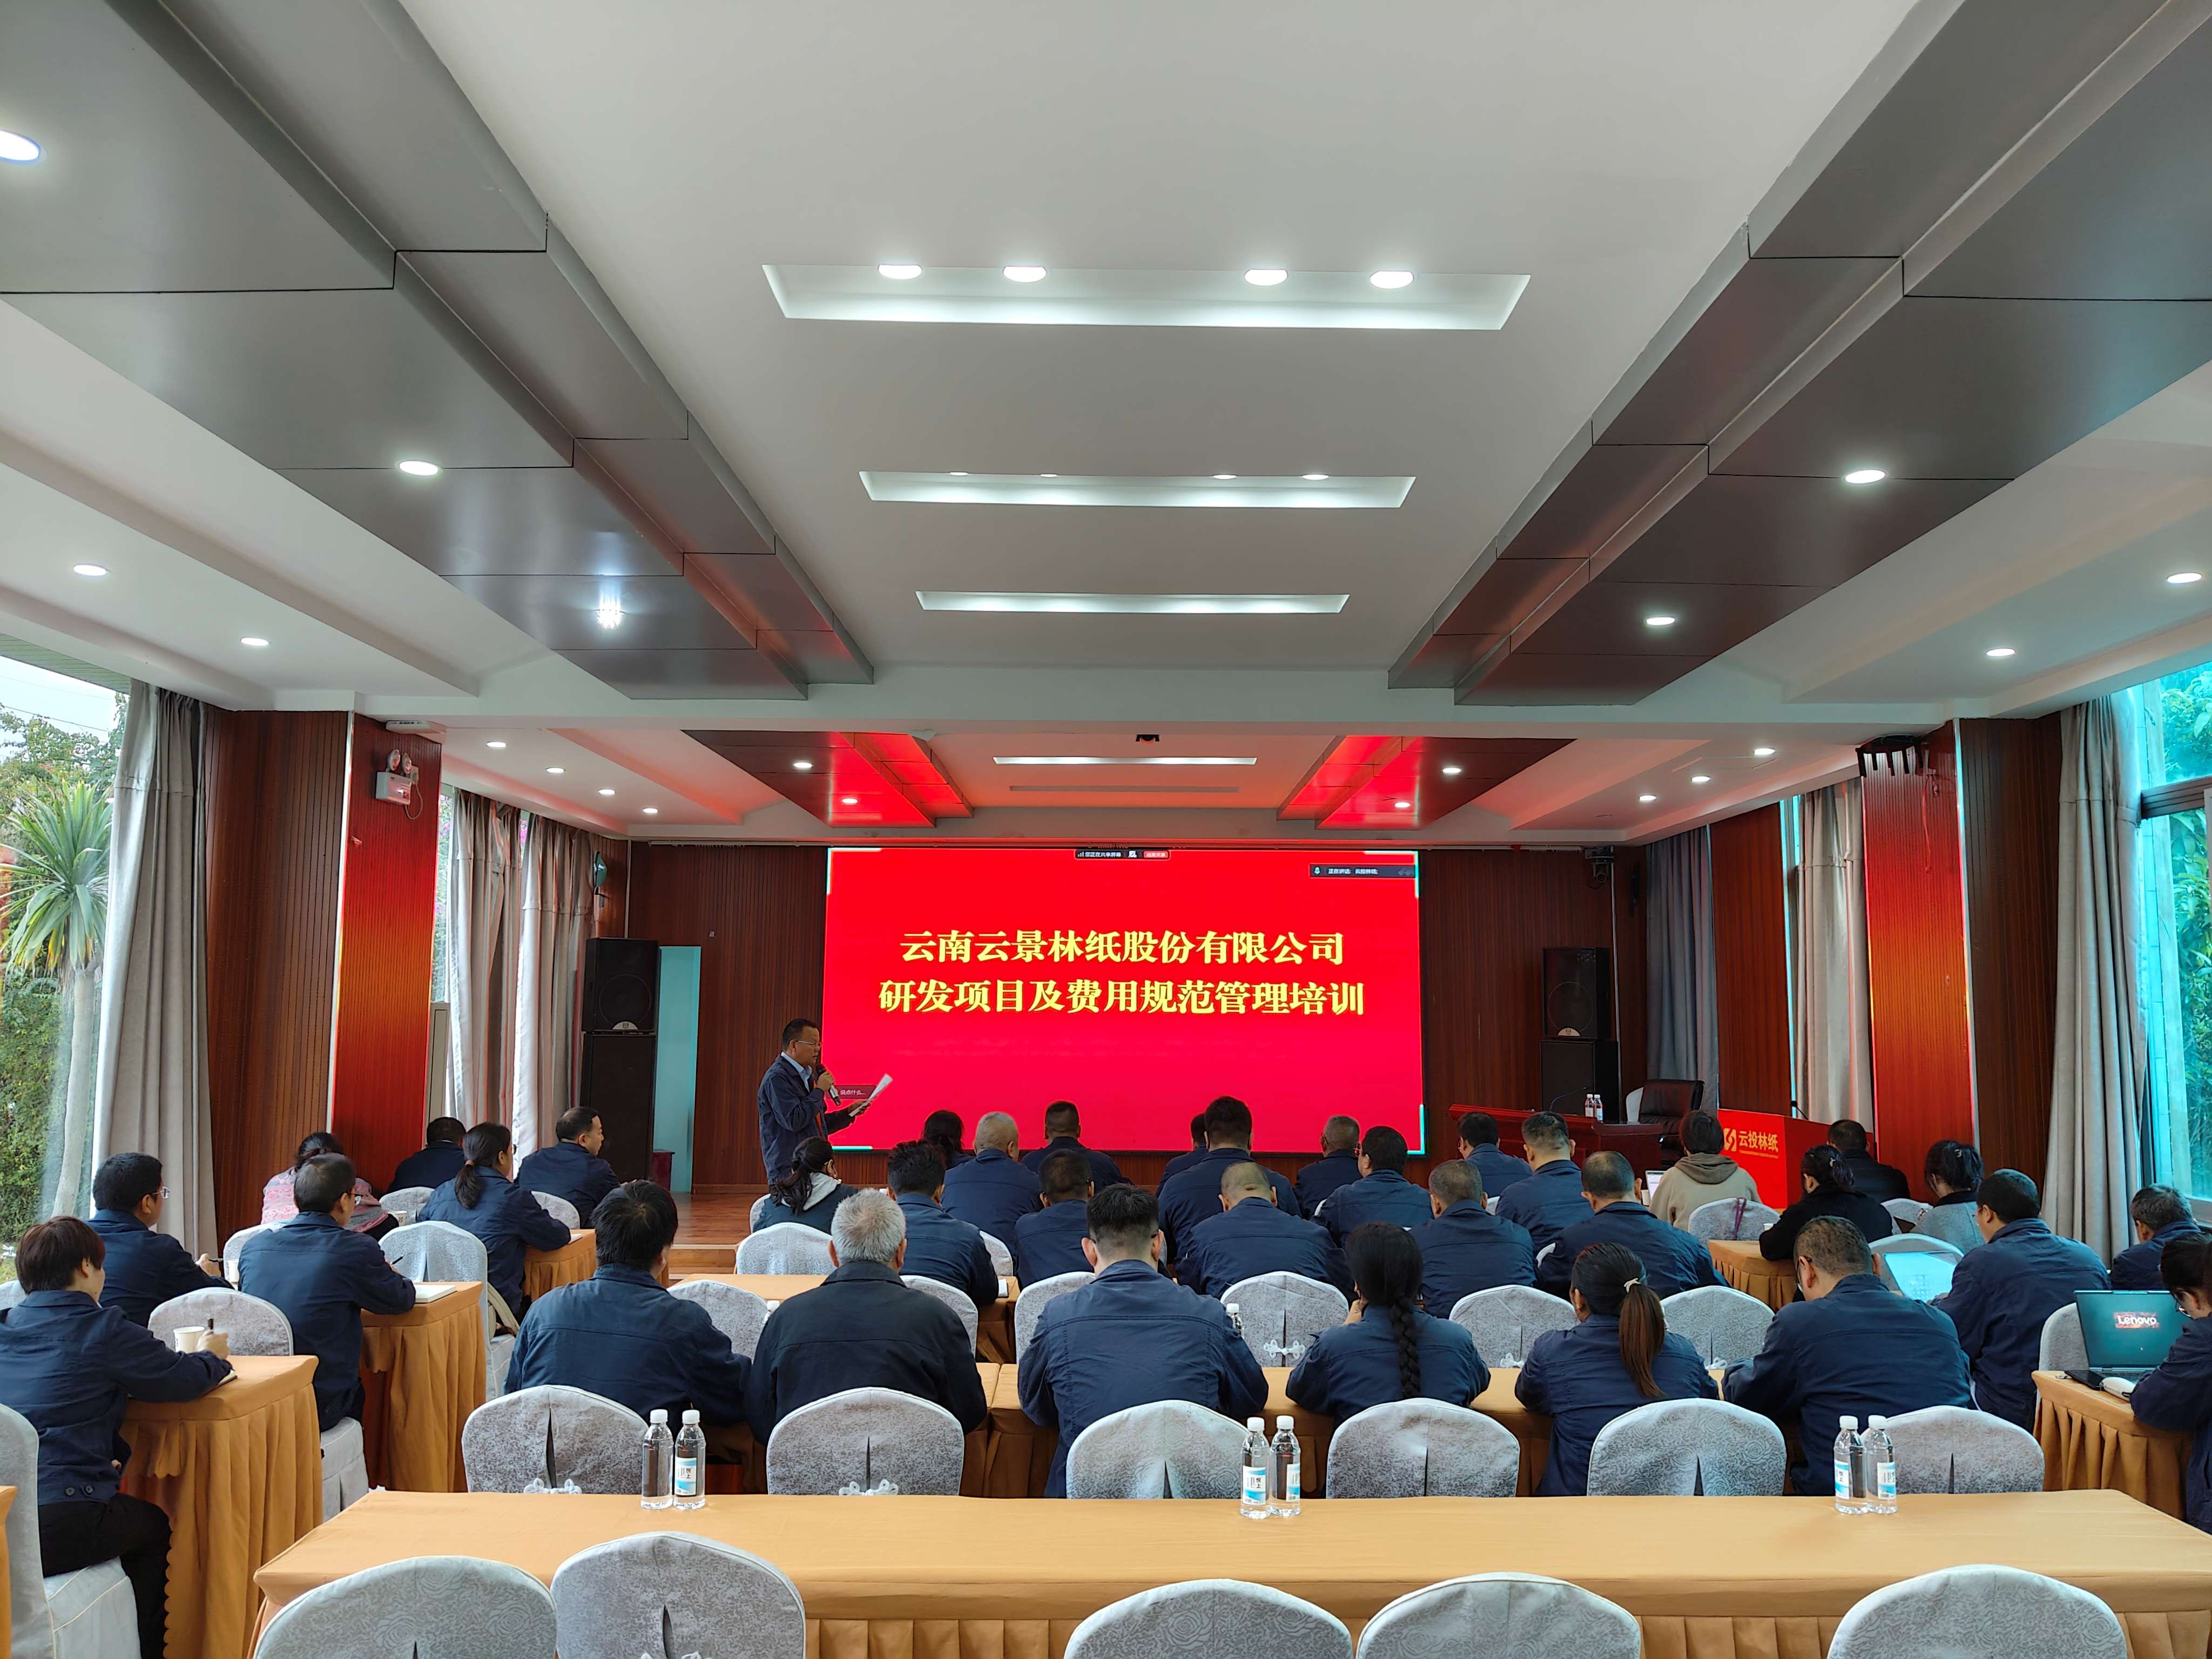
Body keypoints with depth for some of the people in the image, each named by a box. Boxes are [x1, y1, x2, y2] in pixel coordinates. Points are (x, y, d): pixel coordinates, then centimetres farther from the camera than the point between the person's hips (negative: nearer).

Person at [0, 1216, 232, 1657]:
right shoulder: (100, 1329, -8)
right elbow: (188, 1377, -4)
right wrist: (216, 1363, 17)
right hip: (59, 1528, -6)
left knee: (131, 1515, 31)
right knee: (153, 1525, 24)